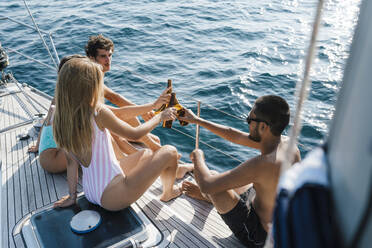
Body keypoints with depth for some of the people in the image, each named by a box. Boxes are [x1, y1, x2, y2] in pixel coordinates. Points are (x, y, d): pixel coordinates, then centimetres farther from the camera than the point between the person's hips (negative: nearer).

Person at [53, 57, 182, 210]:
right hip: (112, 197, -9)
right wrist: (161, 116, 4)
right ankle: (168, 193, 26)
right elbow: (135, 134, -11)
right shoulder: (98, 113, -24)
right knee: (169, 152, 0)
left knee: (146, 153, 25)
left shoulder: (62, 119, -2)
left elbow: (71, 161, 4)